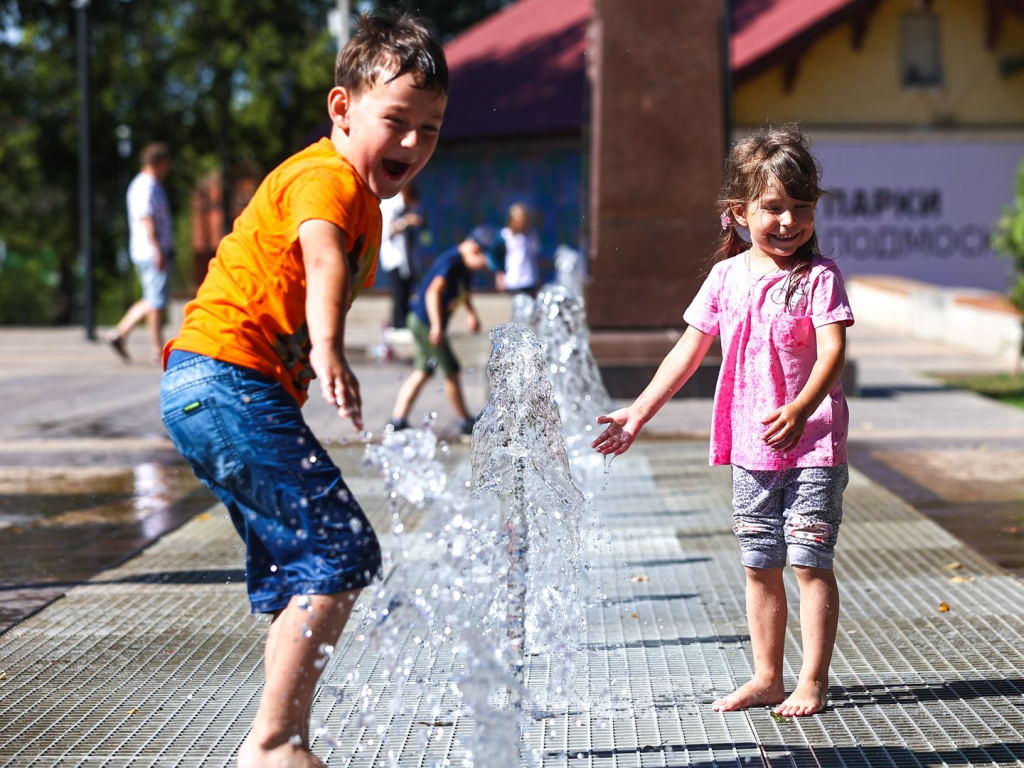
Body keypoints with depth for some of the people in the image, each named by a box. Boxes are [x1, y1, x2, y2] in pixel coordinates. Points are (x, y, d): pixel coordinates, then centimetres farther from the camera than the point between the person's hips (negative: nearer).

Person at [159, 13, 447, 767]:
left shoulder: (360, 194, 20)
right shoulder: (328, 178, -13)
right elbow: (321, 257, -35)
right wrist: (329, 350, -52)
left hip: (210, 392, 11)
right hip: (228, 381, -11)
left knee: (301, 574, 15)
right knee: (343, 552, -14)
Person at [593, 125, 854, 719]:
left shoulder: (819, 275, -9)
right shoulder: (727, 276, 5)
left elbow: (833, 349, -20)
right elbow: (690, 350, 11)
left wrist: (800, 409, -37)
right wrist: (640, 412, 11)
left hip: (813, 443, -5)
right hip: (750, 446, 5)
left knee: (810, 561, -3)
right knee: (760, 566, 11)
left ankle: (814, 682, 5)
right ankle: (766, 678, 21)